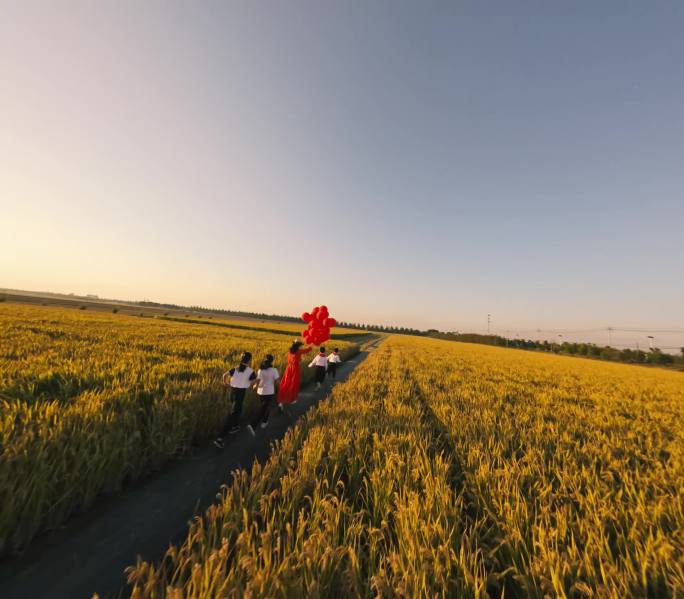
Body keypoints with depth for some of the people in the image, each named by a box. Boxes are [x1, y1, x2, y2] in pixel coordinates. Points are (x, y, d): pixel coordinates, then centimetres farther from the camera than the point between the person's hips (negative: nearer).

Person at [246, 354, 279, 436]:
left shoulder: (260, 370, -8)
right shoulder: (274, 370, -14)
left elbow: (257, 382, -12)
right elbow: (276, 382, -10)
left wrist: (255, 386, 10)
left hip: (260, 392, 4)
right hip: (269, 392, -4)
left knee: (266, 406, 27)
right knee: (263, 410, 7)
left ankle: (264, 422, 39)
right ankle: (252, 425, -1)